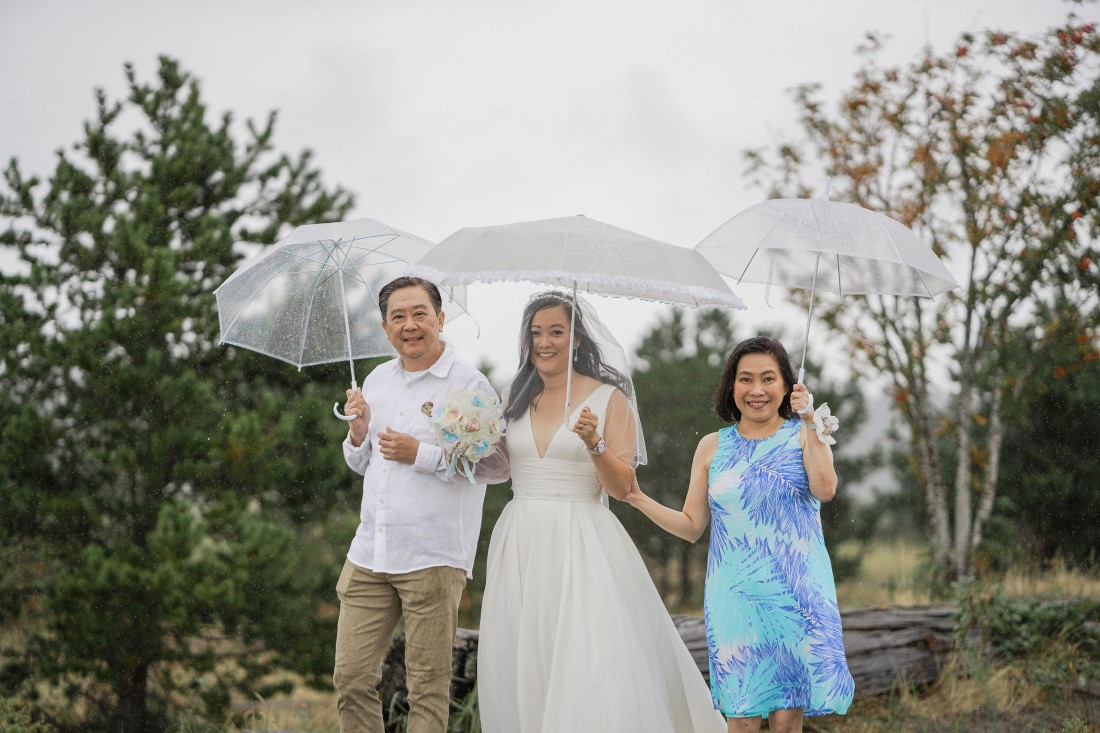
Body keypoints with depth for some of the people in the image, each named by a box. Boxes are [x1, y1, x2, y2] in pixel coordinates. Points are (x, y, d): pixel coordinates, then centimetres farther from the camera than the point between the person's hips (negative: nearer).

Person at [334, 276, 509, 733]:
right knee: (351, 678, 6)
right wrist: (358, 434, 2)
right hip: (369, 555, 6)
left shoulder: (469, 385, -6)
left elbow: (498, 466, -12)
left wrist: (421, 455, -16)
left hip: (433, 558, -6)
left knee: (428, 687, 2)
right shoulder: (376, 380, 14)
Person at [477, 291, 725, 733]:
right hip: (520, 542, 4)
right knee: (520, 667, 3)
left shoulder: (608, 398, -1)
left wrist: (595, 444, -20)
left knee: (592, 669, -12)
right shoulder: (516, 398, 12)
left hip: (581, 542, -4)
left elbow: (622, 488, -5)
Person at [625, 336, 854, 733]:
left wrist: (809, 422, -15)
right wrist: (638, 498, 0)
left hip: (796, 592, -1)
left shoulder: (803, 434, 5)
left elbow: (825, 489, -14)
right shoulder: (712, 447, 10)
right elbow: (691, 526, 12)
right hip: (735, 595, 1)